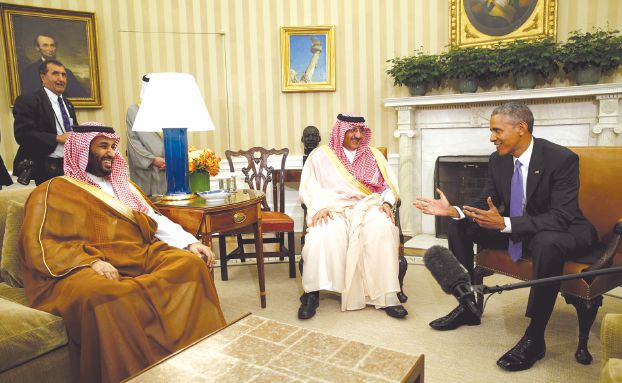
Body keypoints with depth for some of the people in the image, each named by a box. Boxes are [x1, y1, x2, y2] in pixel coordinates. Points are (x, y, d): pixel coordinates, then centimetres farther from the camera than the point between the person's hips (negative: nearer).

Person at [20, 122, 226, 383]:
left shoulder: (124, 187, 26)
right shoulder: (54, 192, 7)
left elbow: (156, 222, 18)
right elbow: (38, 246, -4)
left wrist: (190, 242, 0)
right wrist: (91, 262, -20)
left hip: (139, 258, 5)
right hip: (85, 269, -5)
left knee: (191, 264, -23)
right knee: (104, 296, -41)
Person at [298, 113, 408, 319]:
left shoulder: (373, 155, 18)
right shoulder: (321, 155, 10)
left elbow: (390, 185, 14)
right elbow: (308, 186, 1)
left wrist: (387, 203, -8)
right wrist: (320, 207, -17)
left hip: (368, 207, 2)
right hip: (334, 209, -1)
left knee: (383, 229, -32)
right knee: (322, 235, -34)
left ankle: (387, 295, -27)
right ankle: (312, 293, -23)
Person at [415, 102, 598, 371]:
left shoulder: (562, 159, -22)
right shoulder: (498, 160, -4)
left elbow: (561, 217, -29)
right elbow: (486, 205, 0)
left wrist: (505, 223, -40)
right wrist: (453, 211, -20)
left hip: (560, 231, -6)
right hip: (513, 228, 7)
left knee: (548, 243, -40)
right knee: (458, 226, -4)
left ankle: (534, 337, -24)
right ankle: (468, 305, 6)